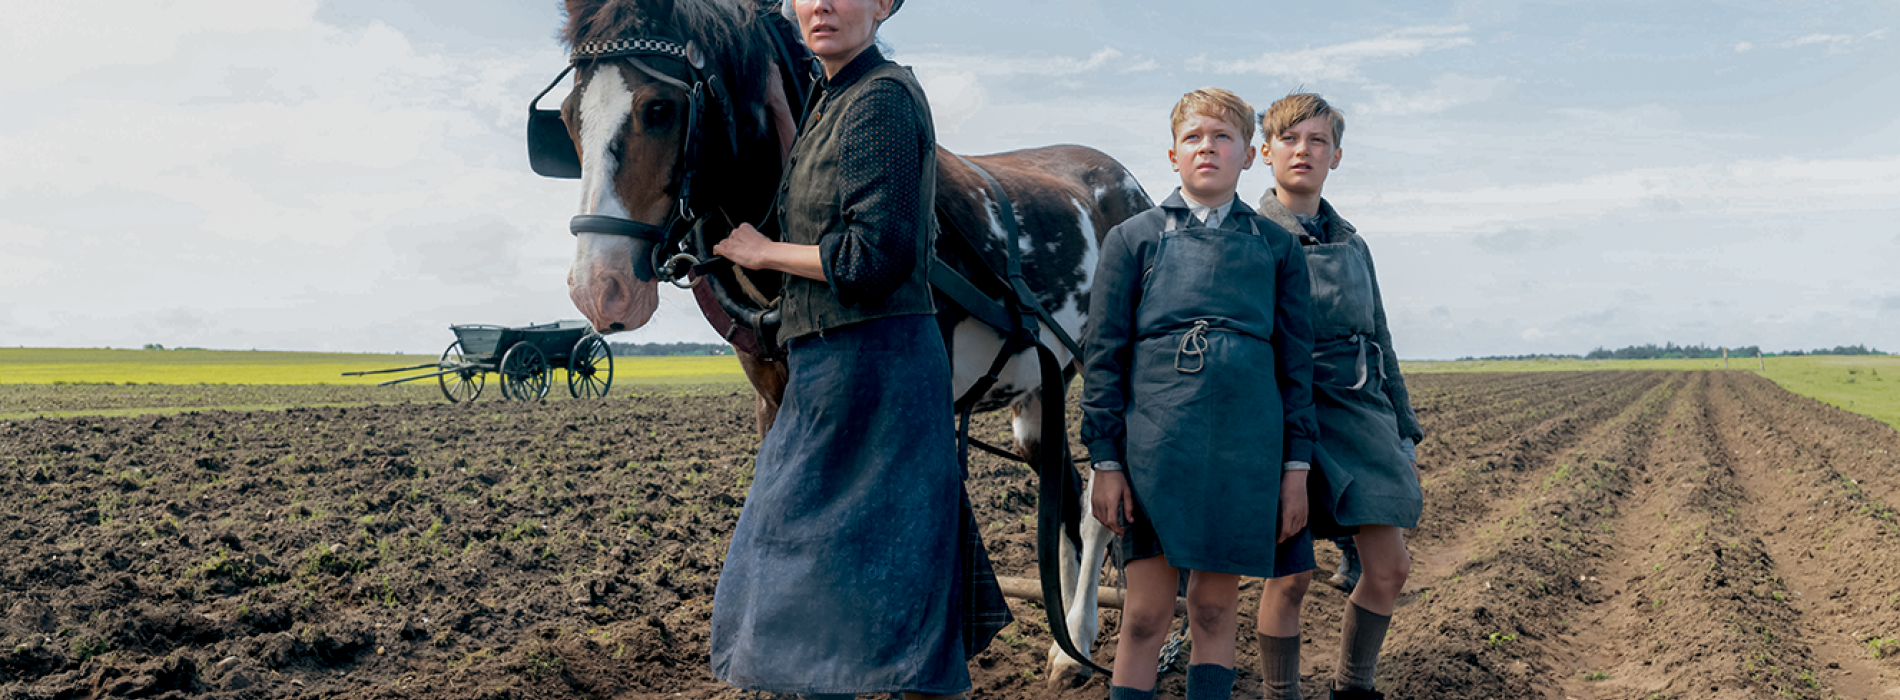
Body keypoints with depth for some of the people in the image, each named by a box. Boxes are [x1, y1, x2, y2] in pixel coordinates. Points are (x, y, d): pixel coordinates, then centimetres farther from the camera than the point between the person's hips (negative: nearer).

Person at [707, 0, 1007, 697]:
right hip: (828, 362, 10)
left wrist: (764, 251, -9)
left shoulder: (881, 97, -13)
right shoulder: (829, 98, 16)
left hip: (866, 366, -10)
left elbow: (875, 255, -20)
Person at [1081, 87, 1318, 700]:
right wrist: (1105, 462, -3)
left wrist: (1297, 466, 4)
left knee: (1216, 609, 8)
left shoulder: (1277, 247, 11)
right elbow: (1102, 357, 3)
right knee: (1146, 612, -1)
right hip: (1156, 441, -2)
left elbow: (1296, 362, 10)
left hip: (1247, 446, 2)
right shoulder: (1133, 239, 6)